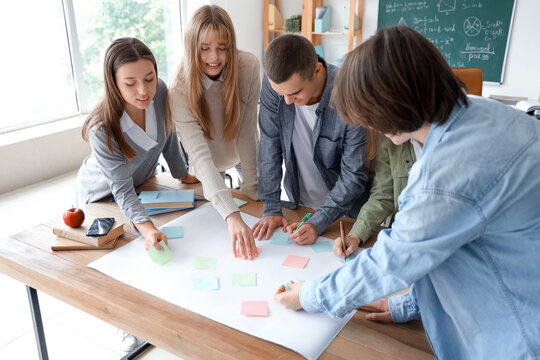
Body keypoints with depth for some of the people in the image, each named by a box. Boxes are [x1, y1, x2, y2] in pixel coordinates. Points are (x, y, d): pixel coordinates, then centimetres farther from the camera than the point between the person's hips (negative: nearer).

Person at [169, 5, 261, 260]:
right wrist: (232, 216, -55)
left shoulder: (248, 67, -30)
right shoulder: (181, 90, -35)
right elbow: (200, 157, -45)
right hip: (207, 171, -1)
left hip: (247, 157, 1)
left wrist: (251, 185, -23)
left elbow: (247, 130, -24)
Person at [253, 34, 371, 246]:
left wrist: (318, 222, -27)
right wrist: (271, 208, -12)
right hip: (297, 204, 3)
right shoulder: (274, 83, -18)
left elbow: (354, 176, -22)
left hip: (344, 211, -3)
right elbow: (269, 146, -12)